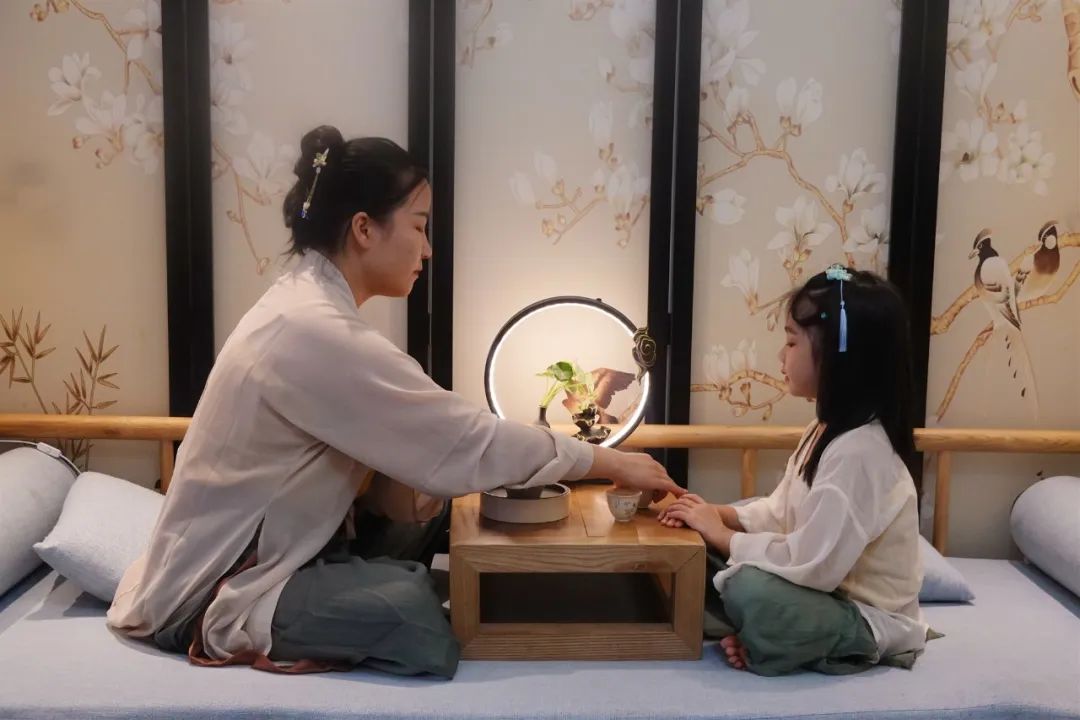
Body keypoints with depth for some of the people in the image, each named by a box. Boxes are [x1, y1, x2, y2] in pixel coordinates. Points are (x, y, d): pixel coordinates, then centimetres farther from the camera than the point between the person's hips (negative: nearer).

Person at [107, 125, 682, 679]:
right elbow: (467, 440, -24)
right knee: (413, 612, -28)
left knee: (433, 525, -1)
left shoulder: (307, 305, 5)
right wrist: (610, 462, -13)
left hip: (250, 554, 9)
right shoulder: (316, 332, -27)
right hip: (213, 596, -9)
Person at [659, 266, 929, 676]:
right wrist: (719, 515, -6)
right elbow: (781, 512, 11)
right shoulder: (828, 430, 5)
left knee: (751, 589, -36)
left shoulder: (858, 452, -27)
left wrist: (721, 534, -17)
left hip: (868, 618, -10)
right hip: (828, 591, 10)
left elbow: (812, 564, -29)